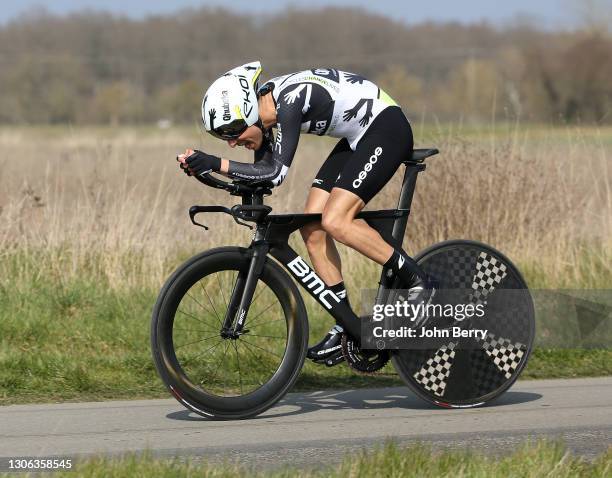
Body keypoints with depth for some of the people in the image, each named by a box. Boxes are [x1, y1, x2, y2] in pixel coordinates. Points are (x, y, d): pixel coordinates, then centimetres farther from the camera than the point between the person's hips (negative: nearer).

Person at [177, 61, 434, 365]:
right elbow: (263, 173, 3)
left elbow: (276, 172, -33)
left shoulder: (289, 102, -29)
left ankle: (415, 280, -7)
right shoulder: (264, 106, -2)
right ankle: (346, 329, 7)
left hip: (387, 128, -10)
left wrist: (216, 164, -35)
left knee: (334, 221, -22)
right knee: (312, 228, 1)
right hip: (359, 139, 10)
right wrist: (202, 166, -9)